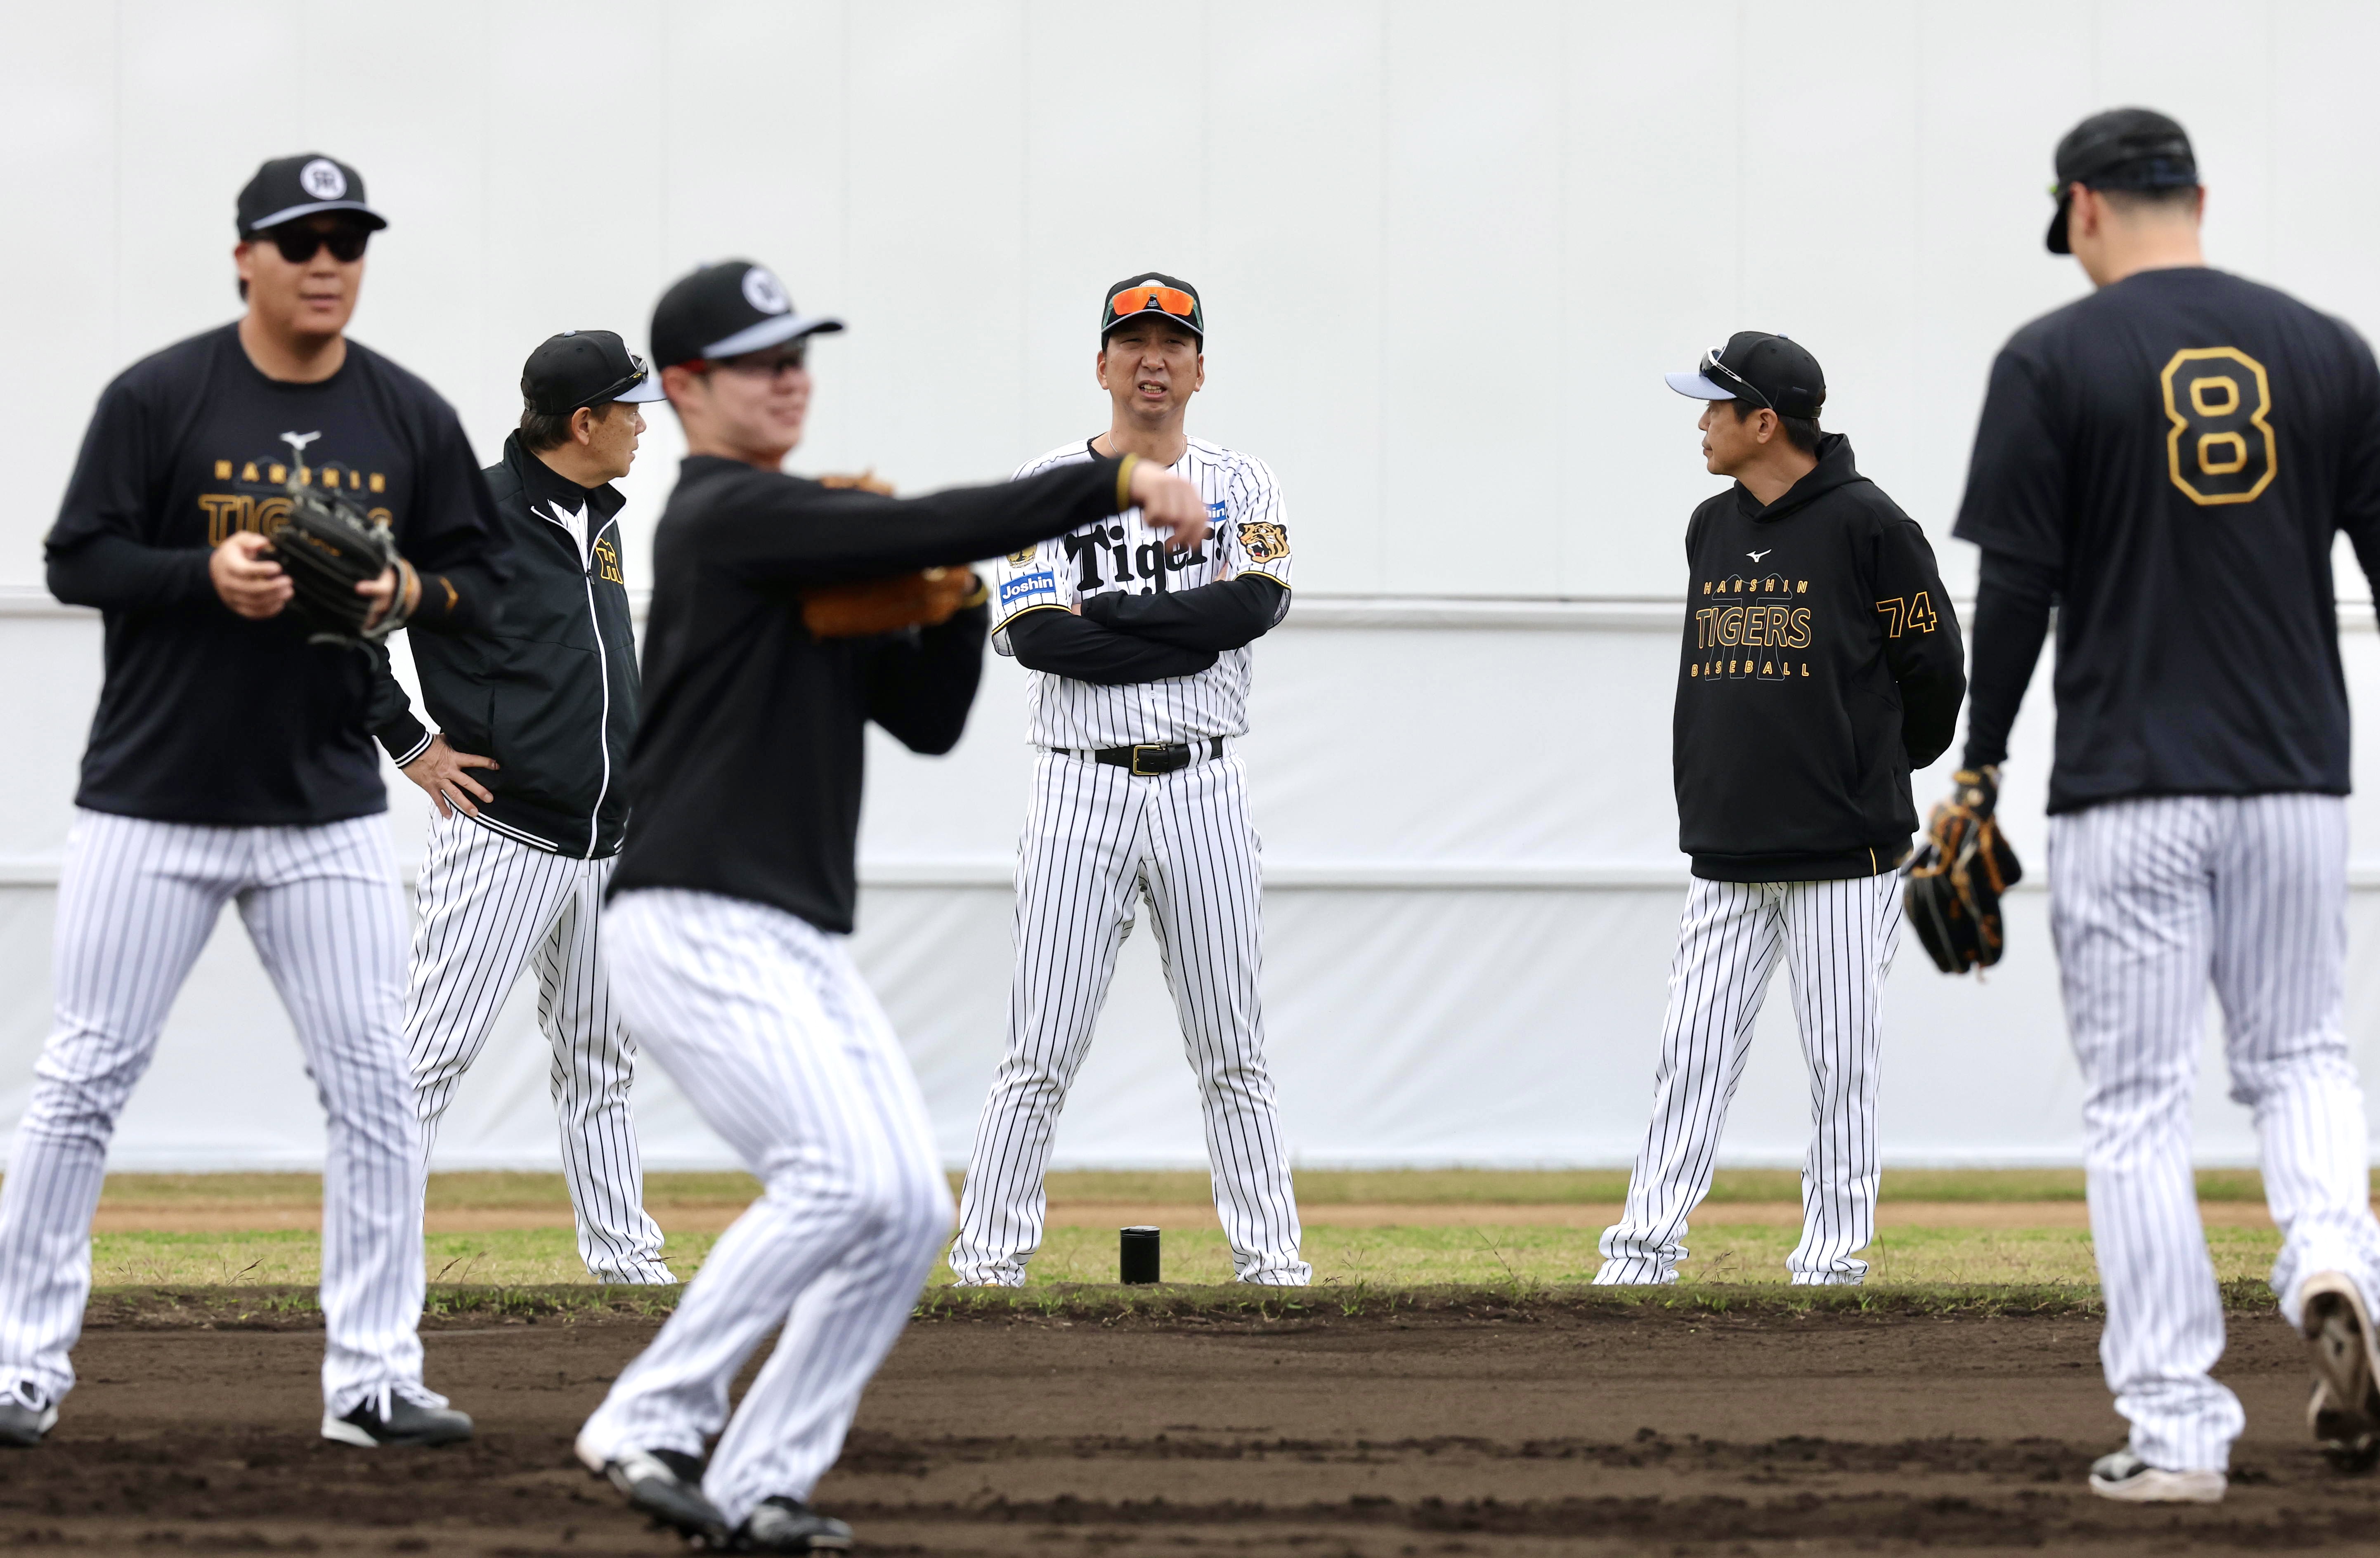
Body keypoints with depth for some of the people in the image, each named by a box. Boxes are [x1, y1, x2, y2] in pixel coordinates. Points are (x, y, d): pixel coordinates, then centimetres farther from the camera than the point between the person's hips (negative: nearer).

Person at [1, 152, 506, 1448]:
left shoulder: (410, 418, 5)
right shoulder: (159, 397, -5)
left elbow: (480, 584, 8)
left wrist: (402, 592, -13)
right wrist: (208, 575, -22)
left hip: (327, 814, 3)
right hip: (152, 805, -3)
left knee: (373, 1086, -1)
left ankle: (372, 1378, 5)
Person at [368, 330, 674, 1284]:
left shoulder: (599, 524, 14)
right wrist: (409, 743, -11)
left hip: (604, 842, 8)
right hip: (503, 838, -8)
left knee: (600, 1061, 14)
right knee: (437, 1051, -9)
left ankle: (626, 1258, 21)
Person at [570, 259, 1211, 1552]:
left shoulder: (821, 551, 20)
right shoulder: (723, 518, -9)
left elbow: (927, 719, 19)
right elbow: (922, 529, -21)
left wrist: (951, 608, 0)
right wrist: (1114, 484, -23)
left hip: (805, 943, 9)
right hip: (696, 926, -9)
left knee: (911, 1211, 0)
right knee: (847, 1176, -22)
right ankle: (653, 1422, -12)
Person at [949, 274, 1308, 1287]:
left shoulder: (1240, 486, 8)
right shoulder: (1046, 486, 3)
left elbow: (1254, 605, -11)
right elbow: (1034, 635, -12)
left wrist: (1109, 610, -11)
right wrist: (1188, 635, -13)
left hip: (1204, 790, 2)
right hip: (1083, 789, -2)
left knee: (1232, 1051, 6)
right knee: (1042, 1053, -4)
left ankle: (1272, 1258, 10)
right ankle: (988, 1260, 0)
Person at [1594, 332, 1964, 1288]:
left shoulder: (1865, 524, -7)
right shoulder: (1712, 529, 12)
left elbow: (1934, 665, -1)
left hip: (1844, 852, -6)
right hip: (1727, 853, 6)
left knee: (1840, 1065, 0)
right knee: (1691, 1054, 1)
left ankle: (1831, 1263, 6)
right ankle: (1641, 1258, 1)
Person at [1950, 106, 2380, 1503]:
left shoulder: (2054, 361, -5)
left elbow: (2016, 588, -7)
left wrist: (1981, 770, 2)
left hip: (2128, 786, -3)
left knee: (2141, 1103, 2)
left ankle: (2178, 1428, -1)